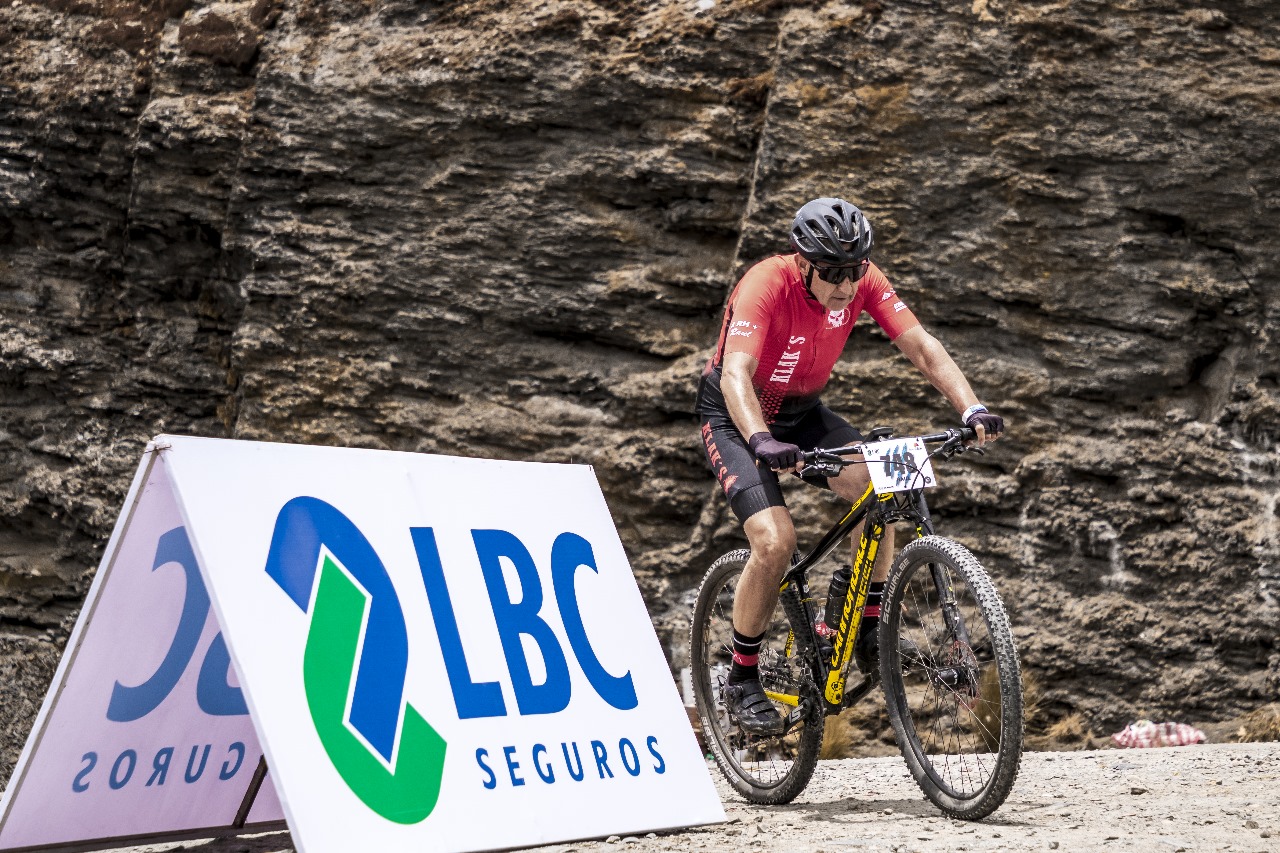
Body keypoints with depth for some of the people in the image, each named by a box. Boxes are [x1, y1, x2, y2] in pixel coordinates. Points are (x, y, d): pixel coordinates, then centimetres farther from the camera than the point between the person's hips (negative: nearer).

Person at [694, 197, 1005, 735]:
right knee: (775, 541, -23)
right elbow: (735, 375, -43)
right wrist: (762, 442, -60)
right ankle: (742, 681, -4)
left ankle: (869, 629, -7)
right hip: (735, 418, -5)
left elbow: (921, 347, -19)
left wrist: (971, 409, -34)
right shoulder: (766, 285, -31)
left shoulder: (863, 281, -17)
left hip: (802, 412, 5)